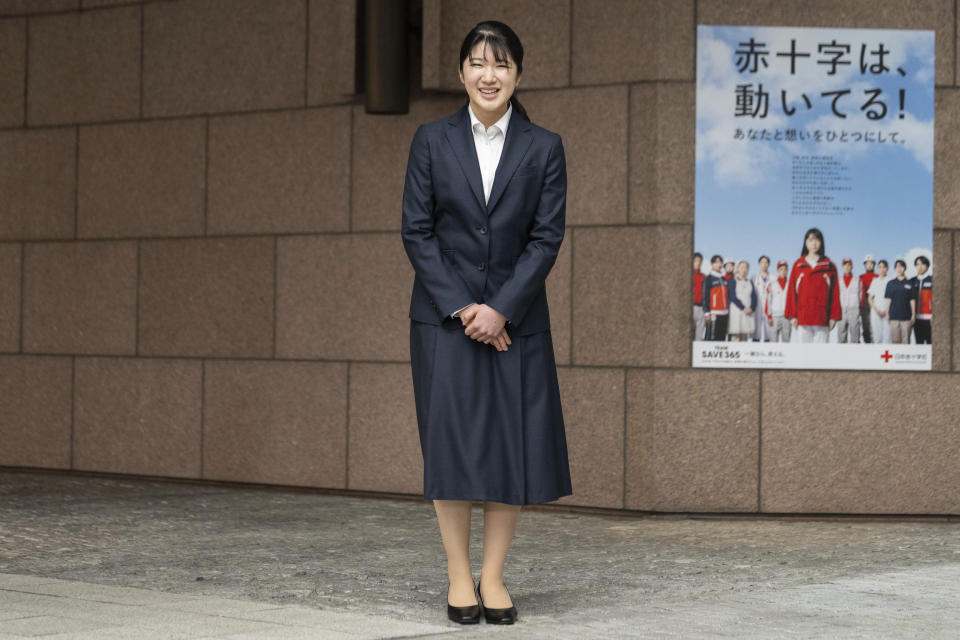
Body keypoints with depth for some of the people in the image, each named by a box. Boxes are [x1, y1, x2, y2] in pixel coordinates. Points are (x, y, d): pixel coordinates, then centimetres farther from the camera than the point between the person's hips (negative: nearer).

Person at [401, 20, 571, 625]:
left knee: (513, 446, 0)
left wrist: (501, 309, -12)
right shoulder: (432, 140, 2)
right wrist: (460, 308, -11)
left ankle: (494, 576, 11)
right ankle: (460, 576, 8)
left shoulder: (544, 147, 2)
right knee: (451, 441, -2)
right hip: (445, 314, -1)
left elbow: (547, 236, -2)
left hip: (515, 317, 1)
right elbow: (417, 231, -1)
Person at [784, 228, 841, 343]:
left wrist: (834, 316, -1)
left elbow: (835, 293, 5)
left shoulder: (829, 266, 8)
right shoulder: (798, 265, 9)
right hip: (803, 319, 1)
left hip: (822, 319, -1)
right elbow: (792, 291, 7)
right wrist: (792, 315, 0)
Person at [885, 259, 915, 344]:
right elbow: (888, 299, 9)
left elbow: (912, 300, 5)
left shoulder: (909, 283, 4)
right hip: (894, 316, 1)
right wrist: (887, 314, 4)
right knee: (895, 340, 1)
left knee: (905, 340, -2)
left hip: (906, 316, -1)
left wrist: (913, 315, 1)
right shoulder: (891, 283, 8)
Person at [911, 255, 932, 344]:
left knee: (930, 342, -5)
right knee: (918, 343, 7)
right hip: (916, 319, 4)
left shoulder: (932, 280, -1)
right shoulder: (912, 281, 11)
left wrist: (934, 317, -11)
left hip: (928, 318, -4)